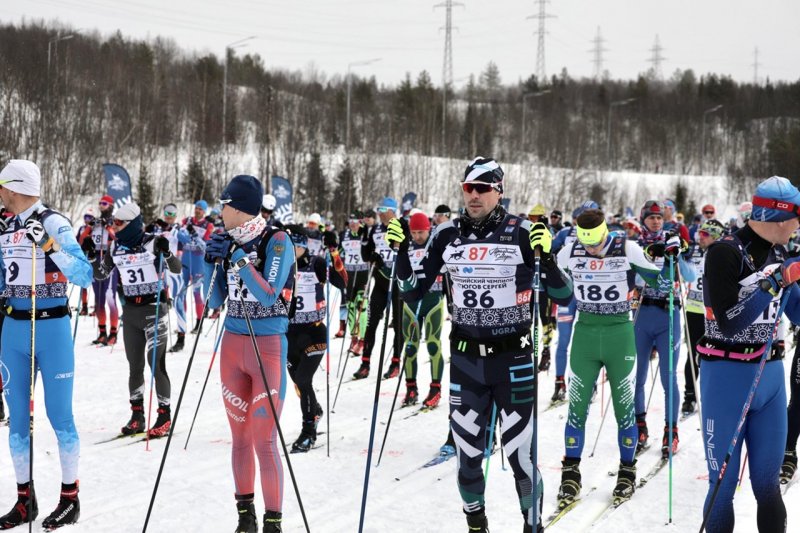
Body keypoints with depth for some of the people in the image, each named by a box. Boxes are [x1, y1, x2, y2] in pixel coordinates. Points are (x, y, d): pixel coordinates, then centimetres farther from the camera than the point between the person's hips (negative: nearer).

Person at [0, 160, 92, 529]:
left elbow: (84, 277, -19)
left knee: (59, 415, 0)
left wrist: (49, 246, -28)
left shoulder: (54, 223, -10)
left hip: (52, 326, -6)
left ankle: (70, 497, 11)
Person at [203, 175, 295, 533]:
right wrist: (212, 261, -5)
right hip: (232, 345, 6)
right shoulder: (230, 242, 7)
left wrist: (240, 259, -20)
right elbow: (215, 301, 9)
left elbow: (269, 296, -18)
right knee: (239, 435, 9)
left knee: (264, 440, -6)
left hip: (268, 346, -5)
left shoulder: (277, 241, -9)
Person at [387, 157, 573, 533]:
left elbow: (562, 296, -8)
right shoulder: (447, 236, 1)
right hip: (465, 359, 3)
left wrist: (546, 257, -25)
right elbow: (413, 292, 8)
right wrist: (400, 250, -6)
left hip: (513, 359, -3)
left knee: (519, 454, -2)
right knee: (467, 454, 9)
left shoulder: (522, 233, -8)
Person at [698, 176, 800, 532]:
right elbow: (729, 321, -22)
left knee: (767, 482, 12)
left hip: (770, 375, 6)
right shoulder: (726, 252, -14)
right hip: (728, 376, -6)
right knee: (724, 483, 2)